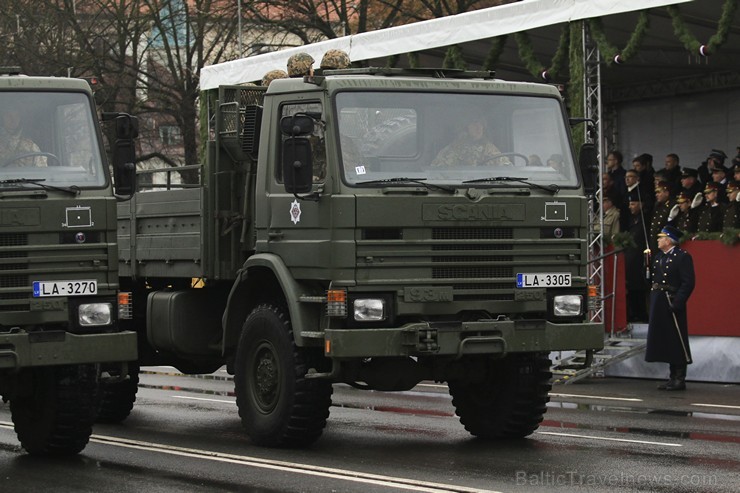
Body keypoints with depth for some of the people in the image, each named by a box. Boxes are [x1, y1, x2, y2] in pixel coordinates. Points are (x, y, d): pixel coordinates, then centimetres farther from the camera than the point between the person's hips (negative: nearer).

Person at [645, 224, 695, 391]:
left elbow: (688, 283, -14)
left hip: (672, 304, -8)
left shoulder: (683, 257, -9)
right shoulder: (658, 257, 15)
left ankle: (680, 380, 3)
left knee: (677, 344, -2)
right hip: (659, 305, 8)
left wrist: (677, 303, -20)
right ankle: (673, 377, 20)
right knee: (666, 341, 12)